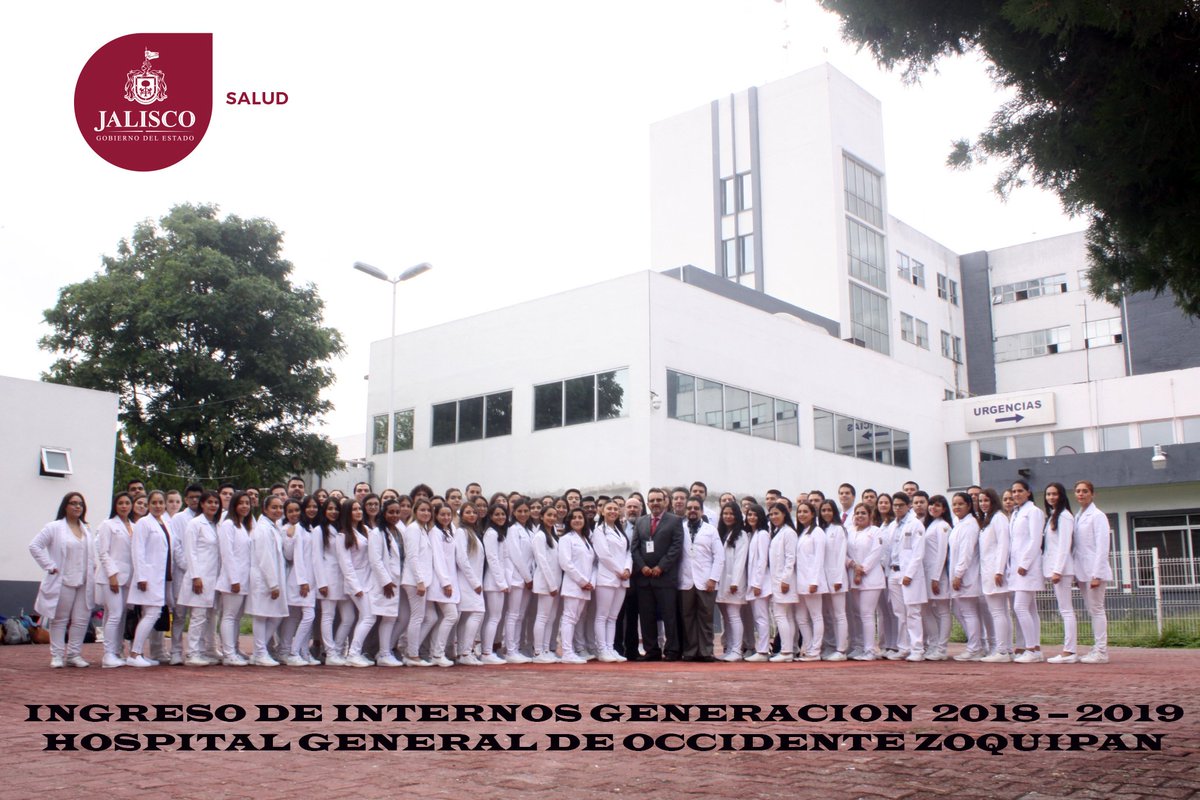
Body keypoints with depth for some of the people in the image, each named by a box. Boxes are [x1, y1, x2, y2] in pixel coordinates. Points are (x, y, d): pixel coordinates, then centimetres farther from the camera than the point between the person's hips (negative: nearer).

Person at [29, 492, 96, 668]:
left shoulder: (86, 530, 16)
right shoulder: (54, 527, -2)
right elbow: (34, 546, -7)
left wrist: (92, 570, 8)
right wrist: (50, 566, -11)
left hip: (84, 583, 5)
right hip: (63, 582, -5)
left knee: (81, 620, 3)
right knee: (60, 620, 2)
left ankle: (74, 654, 11)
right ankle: (57, 655, 8)